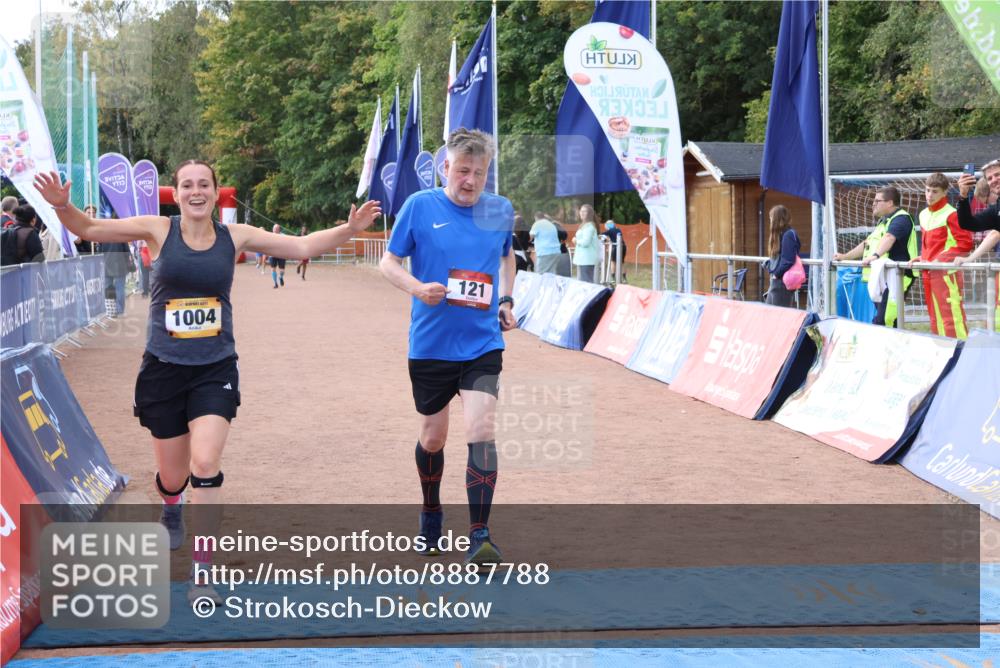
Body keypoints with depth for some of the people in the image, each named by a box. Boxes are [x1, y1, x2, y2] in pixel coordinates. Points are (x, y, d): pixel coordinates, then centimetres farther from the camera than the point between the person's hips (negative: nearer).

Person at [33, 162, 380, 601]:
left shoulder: (235, 237, 0)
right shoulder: (159, 230, -3)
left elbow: (302, 246, 4)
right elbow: (89, 228, -6)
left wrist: (350, 229, -10)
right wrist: (62, 206, -26)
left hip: (215, 370, 0)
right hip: (163, 368, 0)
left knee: (205, 464, -18)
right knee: (172, 476, 11)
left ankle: (201, 571, -8)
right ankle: (171, 509, 51)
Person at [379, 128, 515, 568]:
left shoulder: (501, 210, 3)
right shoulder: (419, 206, -5)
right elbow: (388, 262, 1)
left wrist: (506, 300, 7)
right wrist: (417, 288, -19)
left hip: (483, 345, 1)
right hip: (430, 345, 0)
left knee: (481, 432, -15)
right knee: (432, 436, 13)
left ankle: (479, 537, -10)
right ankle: (431, 515, 39)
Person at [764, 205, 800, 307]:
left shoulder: (788, 235, -16)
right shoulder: (780, 234, 13)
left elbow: (788, 261, -22)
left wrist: (777, 274, -14)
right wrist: (769, 264, 5)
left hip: (783, 281, -10)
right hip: (776, 280, 10)